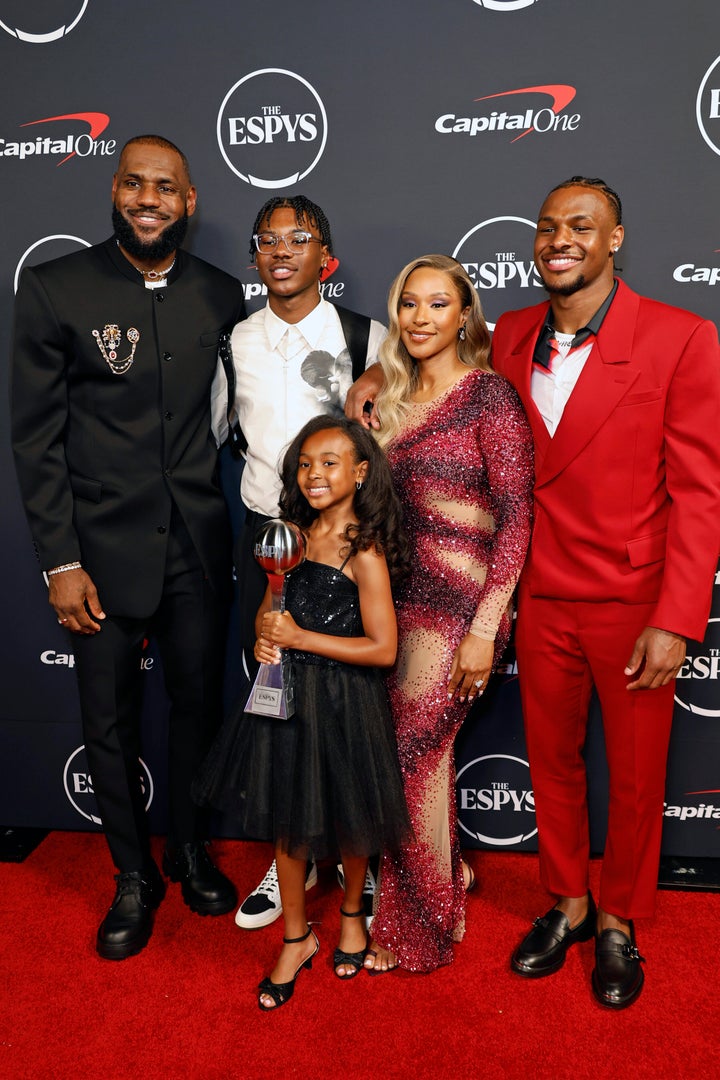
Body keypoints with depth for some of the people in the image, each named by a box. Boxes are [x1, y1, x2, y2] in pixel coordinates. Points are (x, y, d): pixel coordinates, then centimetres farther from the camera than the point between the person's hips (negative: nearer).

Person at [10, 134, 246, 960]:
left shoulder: (220, 296, 3)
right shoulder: (55, 288, -5)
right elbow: (36, 434, -6)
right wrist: (60, 561, -9)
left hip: (198, 545, 2)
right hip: (103, 548, -2)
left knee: (199, 703, 14)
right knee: (110, 719, 10)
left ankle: (190, 853, 39)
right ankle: (134, 876, 32)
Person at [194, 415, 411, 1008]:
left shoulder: (363, 552, -16)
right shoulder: (295, 534, 3)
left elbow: (383, 649, -18)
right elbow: (271, 605, 15)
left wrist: (299, 637, -19)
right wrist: (265, 634, -8)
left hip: (343, 700, -5)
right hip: (287, 694, 6)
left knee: (347, 820, 15)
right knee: (286, 820, 14)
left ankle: (352, 911, 45)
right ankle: (296, 938, 35)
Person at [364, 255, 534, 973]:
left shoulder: (489, 395, -9)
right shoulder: (397, 399, 13)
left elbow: (516, 519, -14)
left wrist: (483, 628, -17)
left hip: (456, 608, -6)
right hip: (402, 602, 6)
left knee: (410, 759, 0)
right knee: (423, 754, 12)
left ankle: (421, 926, 22)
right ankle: (448, 876, 37)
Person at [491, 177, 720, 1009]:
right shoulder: (511, 337, 3)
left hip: (634, 608, -3)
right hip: (540, 600, 4)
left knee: (635, 780, 13)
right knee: (551, 763, 17)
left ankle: (618, 923, 36)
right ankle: (567, 905, 39)